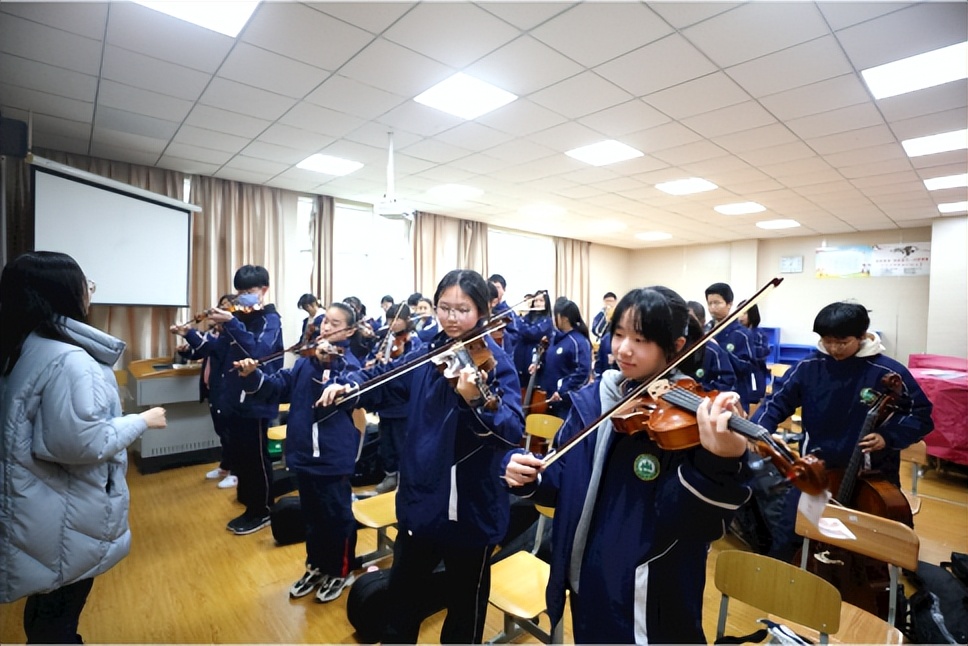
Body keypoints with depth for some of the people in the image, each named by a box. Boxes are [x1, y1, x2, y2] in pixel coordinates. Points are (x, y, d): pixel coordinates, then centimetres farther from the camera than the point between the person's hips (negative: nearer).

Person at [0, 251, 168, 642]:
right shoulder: (67, 359, -28)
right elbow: (82, 443, -29)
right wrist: (142, 420, -16)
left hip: (40, 503, 9)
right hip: (63, 515, -9)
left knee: (47, 610, 27)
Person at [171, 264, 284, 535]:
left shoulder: (270, 319, -11)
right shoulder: (238, 316, 11)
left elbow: (258, 350, -28)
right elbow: (217, 350, 13)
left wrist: (230, 323, -33)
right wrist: (190, 335, 1)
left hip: (256, 399, -8)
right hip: (233, 398, 8)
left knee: (255, 456, 3)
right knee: (237, 454, 17)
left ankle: (262, 511, 19)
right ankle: (250, 505, 35)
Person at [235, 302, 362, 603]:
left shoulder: (349, 364, -11)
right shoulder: (307, 359, 5)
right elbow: (279, 386, 0)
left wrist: (323, 366, -34)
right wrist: (253, 376, -17)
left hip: (333, 455, -6)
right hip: (304, 451, 6)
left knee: (336, 515, 10)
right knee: (311, 515, 22)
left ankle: (341, 571, 31)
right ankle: (316, 566, 42)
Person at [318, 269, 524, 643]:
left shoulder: (496, 362, -16)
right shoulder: (427, 354, 0)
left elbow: (513, 432, -28)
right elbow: (382, 377, 11)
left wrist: (475, 401, -46)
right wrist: (348, 385, -8)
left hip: (471, 508, -5)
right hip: (420, 499, 5)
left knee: (465, 610, 18)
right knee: (400, 596, 26)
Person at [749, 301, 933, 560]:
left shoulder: (888, 373, -11)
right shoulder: (809, 366, -6)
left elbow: (921, 415, 0)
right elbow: (777, 402, -2)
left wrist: (889, 437, -19)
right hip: (816, 469, 1)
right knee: (786, 532, -4)